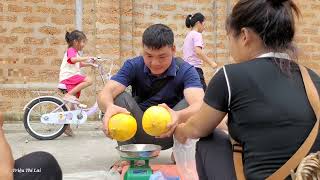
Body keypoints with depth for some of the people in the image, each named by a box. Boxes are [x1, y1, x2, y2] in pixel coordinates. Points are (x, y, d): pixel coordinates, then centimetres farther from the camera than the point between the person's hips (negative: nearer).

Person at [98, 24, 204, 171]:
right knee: (121, 97, -23)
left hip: (169, 134, -1)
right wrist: (109, 107, -54)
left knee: (189, 103, -27)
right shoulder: (133, 66, -12)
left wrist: (178, 116, -60)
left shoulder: (186, 71, -17)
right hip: (138, 133, 1)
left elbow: (199, 105, -35)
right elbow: (105, 93, -28)